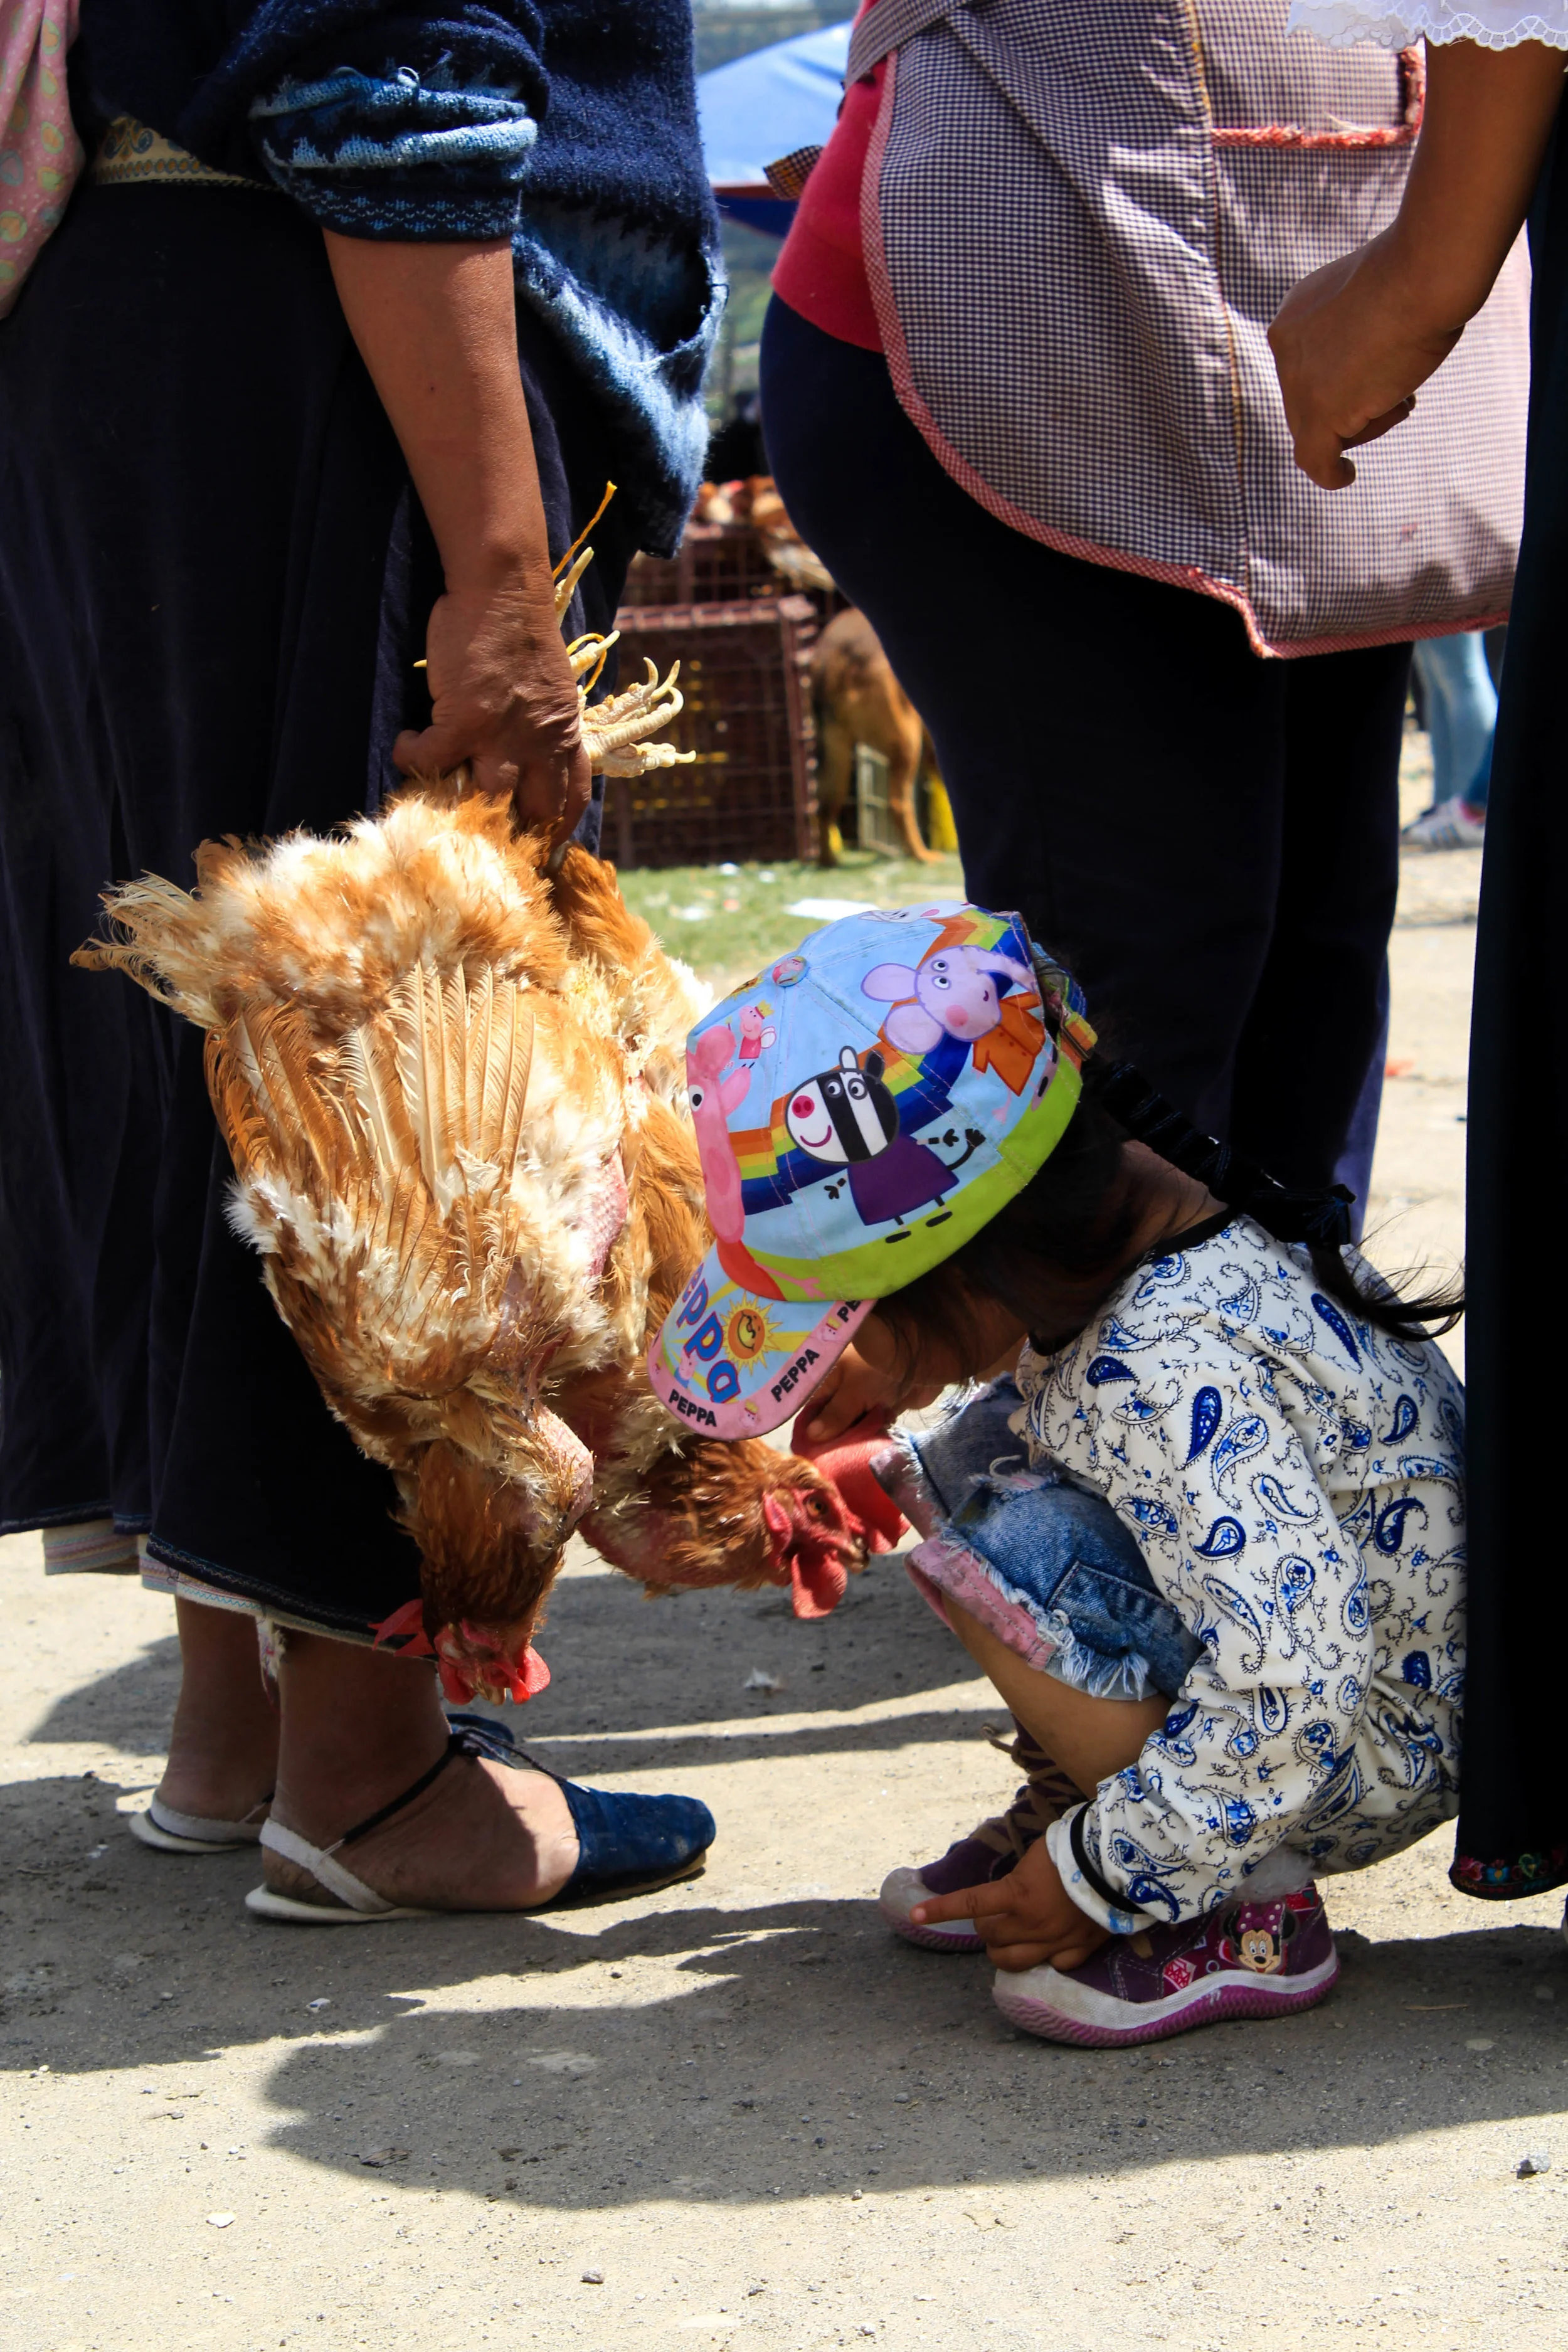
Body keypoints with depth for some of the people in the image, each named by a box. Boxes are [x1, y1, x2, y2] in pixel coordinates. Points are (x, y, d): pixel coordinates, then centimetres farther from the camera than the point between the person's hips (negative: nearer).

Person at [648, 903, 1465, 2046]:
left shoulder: (1169, 1375, -32)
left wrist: (1094, 1878, -25)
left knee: (1015, 1553, -26)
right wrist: (891, 1466, 5)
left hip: (1375, 1763, -10)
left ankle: (1247, 1910, -12)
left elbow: (1296, 1695, -35)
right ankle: (1072, 1801, 11)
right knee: (984, 1449, 4)